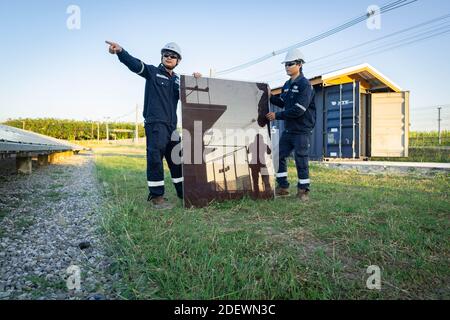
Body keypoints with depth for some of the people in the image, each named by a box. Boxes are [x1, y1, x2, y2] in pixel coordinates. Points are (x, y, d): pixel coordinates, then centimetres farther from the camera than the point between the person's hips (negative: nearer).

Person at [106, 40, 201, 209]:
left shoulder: (177, 80, 20)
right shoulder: (153, 72, 5)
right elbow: (135, 64, -12)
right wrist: (120, 51, -31)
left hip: (171, 125, 6)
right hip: (155, 122, -6)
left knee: (177, 158, 11)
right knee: (155, 156, -14)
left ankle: (183, 192, 23)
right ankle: (156, 196, -8)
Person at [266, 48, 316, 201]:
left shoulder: (305, 84, -13)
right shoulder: (287, 84, 13)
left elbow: (298, 110, -21)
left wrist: (277, 115, -18)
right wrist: (270, 96, 4)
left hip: (301, 130, -8)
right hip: (288, 129, 8)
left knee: (301, 160, -2)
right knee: (279, 156, 8)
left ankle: (303, 190, 14)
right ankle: (283, 187, 21)